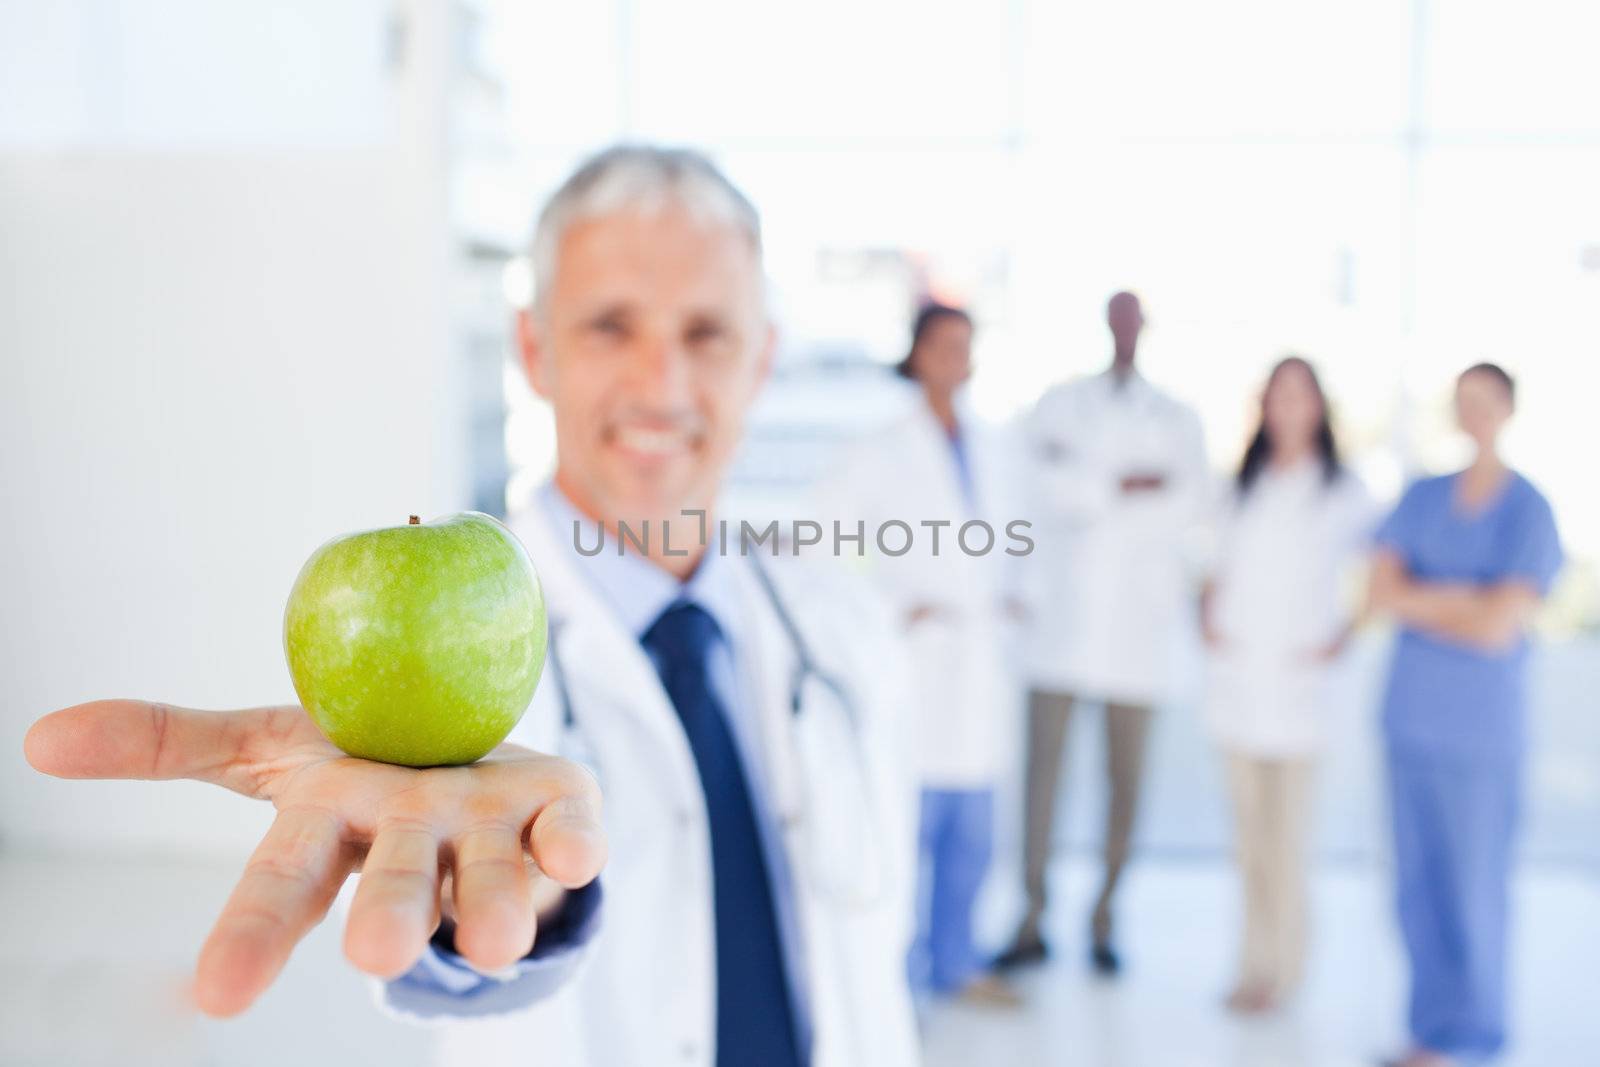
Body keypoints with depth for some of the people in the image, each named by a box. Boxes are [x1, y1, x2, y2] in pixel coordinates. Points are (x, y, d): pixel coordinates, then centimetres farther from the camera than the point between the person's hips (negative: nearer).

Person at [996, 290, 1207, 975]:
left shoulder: (1178, 422, 14)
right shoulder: (1060, 405, 11)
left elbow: (1183, 508, -3)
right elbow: (1046, 489, -6)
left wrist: (1084, 482, -8)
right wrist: (1129, 485, -8)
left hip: (1137, 616, 1)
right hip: (1061, 609, -1)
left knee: (1126, 776, 4)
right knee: (1042, 765, -3)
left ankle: (1103, 918, 16)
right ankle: (1033, 921, 5)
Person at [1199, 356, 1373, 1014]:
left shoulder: (1343, 493, 2)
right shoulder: (1244, 487, 14)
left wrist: (1342, 640, -10)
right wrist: (1207, 619, 3)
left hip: (1298, 680, -4)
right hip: (1236, 674, 4)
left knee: (1284, 832, -4)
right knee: (1248, 825, 8)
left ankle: (1277, 966, 6)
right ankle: (1258, 959, 18)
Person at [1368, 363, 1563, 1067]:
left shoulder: (1530, 514, -5)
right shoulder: (1422, 499, 8)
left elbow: (1499, 627, -14)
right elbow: (1383, 593, -1)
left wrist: (1420, 600, -5)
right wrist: (1462, 598, -11)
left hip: (1482, 727, -4)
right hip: (1411, 717, 4)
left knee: (1473, 884, 1)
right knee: (1418, 880, 10)